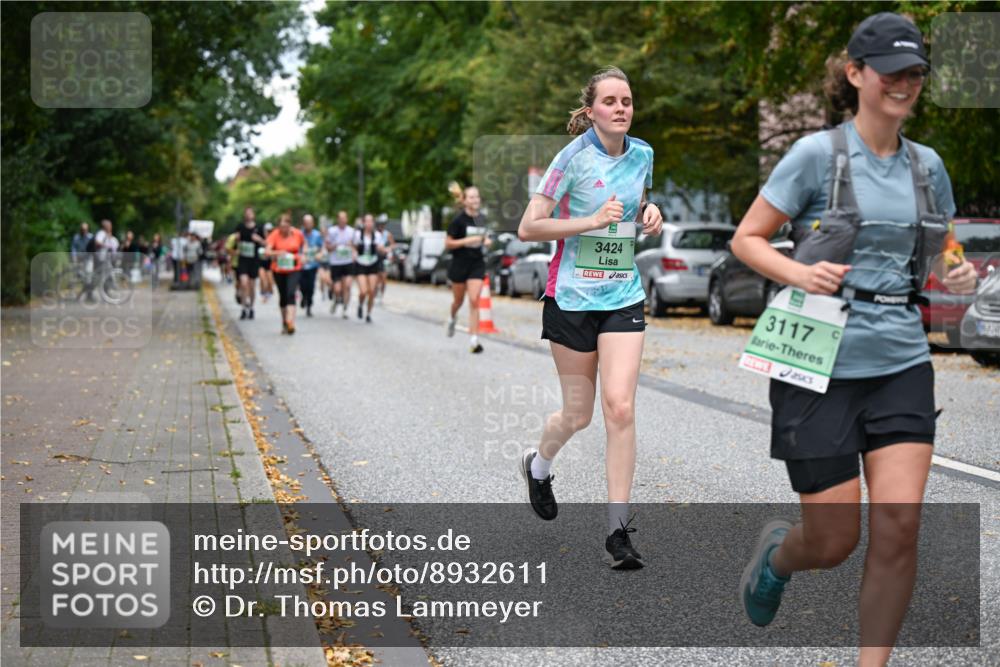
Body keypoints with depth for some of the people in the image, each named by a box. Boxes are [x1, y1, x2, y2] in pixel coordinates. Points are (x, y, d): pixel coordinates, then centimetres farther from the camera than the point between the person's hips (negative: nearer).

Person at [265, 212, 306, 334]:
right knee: (283, 296, 11)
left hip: (294, 269, -1)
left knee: (291, 294, -17)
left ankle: (290, 322, -25)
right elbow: (267, 251, -20)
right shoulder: (274, 235, -11)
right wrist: (277, 253, -38)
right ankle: (284, 323, 26)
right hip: (278, 270, 1)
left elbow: (304, 244, 17)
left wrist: (302, 254, 2)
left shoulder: (297, 234, -6)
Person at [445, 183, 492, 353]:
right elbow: (447, 244, -11)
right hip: (460, 264, -3)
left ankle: (474, 340, -11)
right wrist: (467, 240, -22)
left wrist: (485, 241, 1)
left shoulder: (480, 218, 4)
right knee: (458, 300, 14)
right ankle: (452, 317, 49)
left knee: (474, 301, -9)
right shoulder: (458, 220, -12)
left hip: (477, 264, 3)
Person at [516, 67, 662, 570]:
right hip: (572, 297, -3)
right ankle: (538, 464, 42)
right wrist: (592, 220, -20)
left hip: (623, 297, 3)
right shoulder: (574, 157, -10)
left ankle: (618, 529, -4)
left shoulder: (642, 155, 5)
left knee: (620, 408, -10)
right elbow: (527, 229, -12)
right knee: (578, 413, 7)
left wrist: (648, 216, 2)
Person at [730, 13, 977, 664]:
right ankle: (778, 551, 38)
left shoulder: (928, 165, 9)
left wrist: (957, 276, 0)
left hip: (903, 364, 4)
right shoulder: (818, 153, -6)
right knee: (834, 542, 2)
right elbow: (746, 239, -2)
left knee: (899, 524, -9)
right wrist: (800, 272, -20)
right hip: (822, 365, -4)